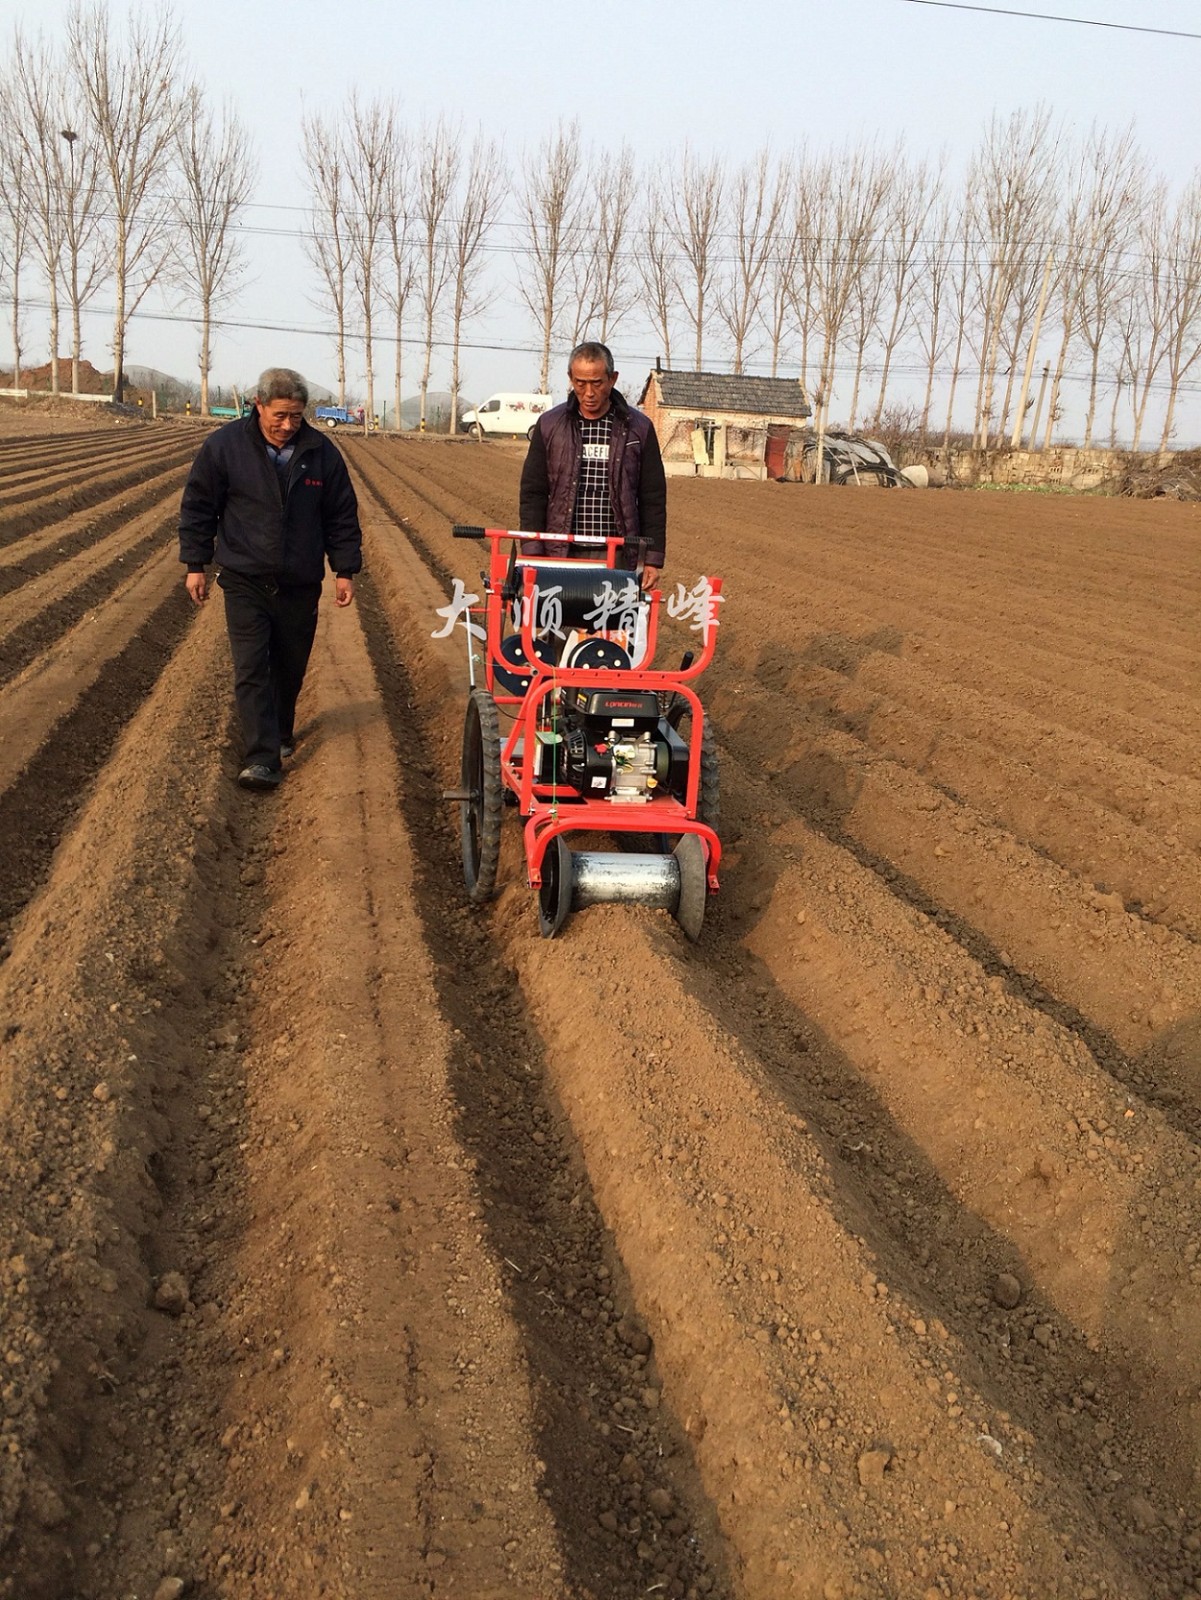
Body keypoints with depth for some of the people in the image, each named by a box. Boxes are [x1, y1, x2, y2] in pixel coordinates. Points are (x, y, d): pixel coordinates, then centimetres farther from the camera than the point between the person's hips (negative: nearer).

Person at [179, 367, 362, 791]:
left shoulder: (321, 452, -1)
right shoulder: (225, 446, -6)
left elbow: (342, 516, 6)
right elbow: (197, 507, 2)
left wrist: (345, 570, 3)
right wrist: (195, 564, 0)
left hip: (300, 585, 2)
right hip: (245, 582, -2)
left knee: (290, 669, 14)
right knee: (251, 670, -10)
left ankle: (281, 735, 37)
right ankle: (262, 760, -12)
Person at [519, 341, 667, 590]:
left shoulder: (638, 429, 6)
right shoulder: (549, 425, 7)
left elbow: (653, 499, 7)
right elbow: (533, 494, 7)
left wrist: (653, 559, 1)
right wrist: (533, 555, -2)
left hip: (619, 558, 0)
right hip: (562, 553, 1)